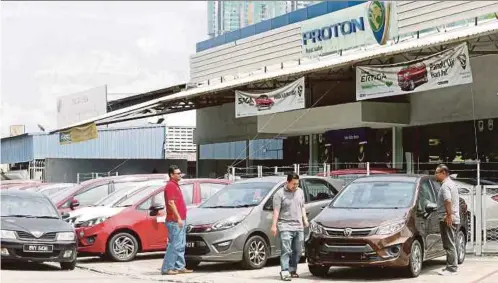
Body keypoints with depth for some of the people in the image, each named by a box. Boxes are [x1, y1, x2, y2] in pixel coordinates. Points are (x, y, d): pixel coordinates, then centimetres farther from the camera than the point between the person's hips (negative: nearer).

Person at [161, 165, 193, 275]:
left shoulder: (175, 185, 19)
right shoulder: (170, 186, -12)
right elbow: (171, 203, -20)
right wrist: (178, 218, -22)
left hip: (180, 220, 10)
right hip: (174, 221, -10)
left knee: (181, 245, 12)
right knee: (174, 245, -10)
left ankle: (179, 267, 17)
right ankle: (166, 268, -8)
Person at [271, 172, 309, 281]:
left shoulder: (300, 192, 15)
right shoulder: (280, 194, -4)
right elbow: (276, 211, -10)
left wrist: (305, 219, 14)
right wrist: (274, 225, -15)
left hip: (299, 227, 6)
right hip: (285, 227, -6)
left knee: (297, 251, 9)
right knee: (286, 250, -11)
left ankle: (293, 269, 20)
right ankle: (285, 272, -13)